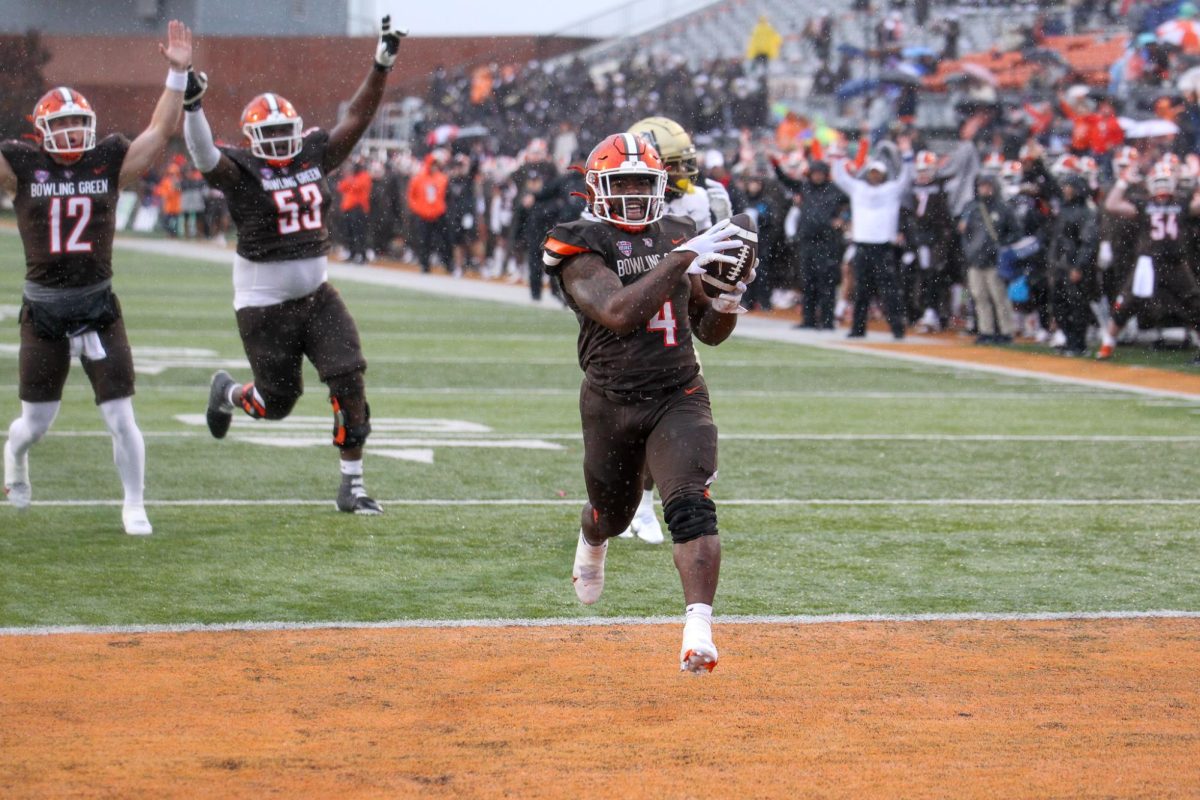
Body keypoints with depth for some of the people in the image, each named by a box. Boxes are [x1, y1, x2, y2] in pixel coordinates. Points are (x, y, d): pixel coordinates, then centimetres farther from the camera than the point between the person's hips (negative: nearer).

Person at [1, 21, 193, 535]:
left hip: (97, 306, 0)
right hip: (43, 309, 0)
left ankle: (134, 508, 10)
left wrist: (178, 75, -8)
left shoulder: (109, 163, 1)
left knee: (120, 417, -4)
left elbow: (161, 130, 1)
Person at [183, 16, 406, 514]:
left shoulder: (314, 156, 4)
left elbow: (357, 119, 7)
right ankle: (227, 392, 42)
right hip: (264, 303, -5)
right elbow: (203, 155, -29)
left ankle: (352, 486, 1)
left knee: (349, 381, -9)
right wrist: (191, 105, -45)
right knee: (276, 404, 5)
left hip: (316, 294, 5)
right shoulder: (241, 171, -11)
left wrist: (382, 67, -1)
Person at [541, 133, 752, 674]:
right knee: (613, 513, 19)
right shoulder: (583, 246, -10)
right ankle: (591, 544, 58)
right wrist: (681, 259, -30)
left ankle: (698, 630, -31)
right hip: (611, 404, -1)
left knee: (690, 505, -21)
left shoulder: (679, 236, 6)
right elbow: (619, 314, -29)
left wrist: (729, 299, -8)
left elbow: (709, 331, 15)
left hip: (678, 397, 1)